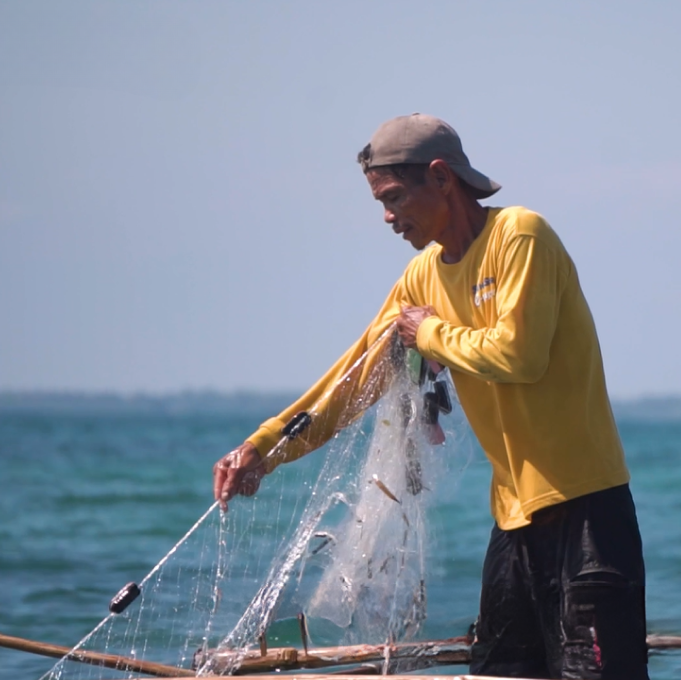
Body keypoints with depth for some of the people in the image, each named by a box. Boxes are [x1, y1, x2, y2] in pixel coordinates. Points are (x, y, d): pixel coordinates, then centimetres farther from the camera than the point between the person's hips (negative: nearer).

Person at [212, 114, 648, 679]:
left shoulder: (519, 235, -11)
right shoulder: (423, 279, 13)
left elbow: (518, 354, -22)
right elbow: (357, 376, 16)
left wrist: (433, 333, -4)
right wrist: (263, 447, 9)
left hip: (582, 505, -8)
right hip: (517, 512, 8)